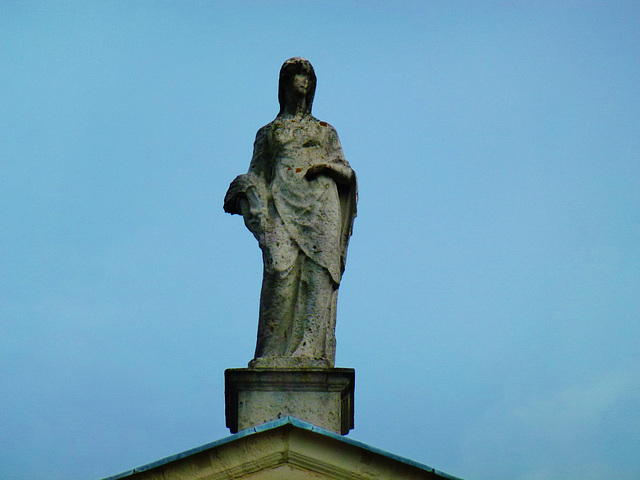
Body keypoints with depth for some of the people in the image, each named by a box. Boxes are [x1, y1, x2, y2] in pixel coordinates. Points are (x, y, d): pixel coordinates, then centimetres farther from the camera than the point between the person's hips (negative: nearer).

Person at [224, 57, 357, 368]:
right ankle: (274, 353, -20)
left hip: (320, 205, 1)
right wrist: (242, 186, -5)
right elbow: (257, 174, 16)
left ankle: (310, 352, -19)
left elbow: (346, 170, 16)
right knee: (281, 268, -20)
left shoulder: (325, 131, 24)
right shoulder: (268, 133, 22)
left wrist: (330, 167, -5)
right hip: (283, 205, -1)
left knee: (318, 273, -14)